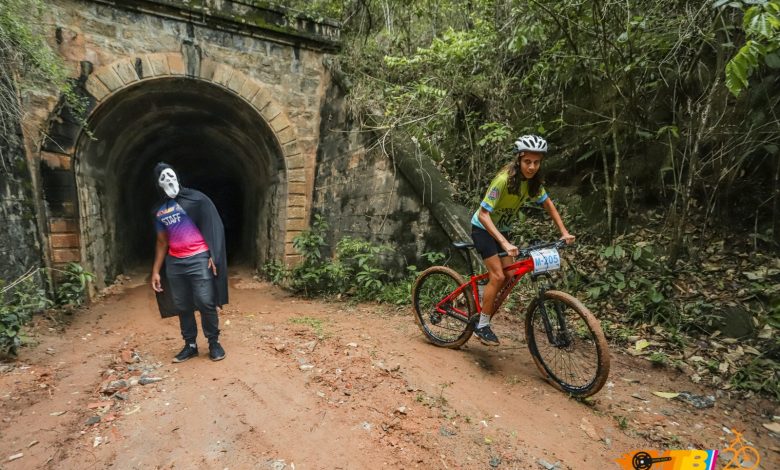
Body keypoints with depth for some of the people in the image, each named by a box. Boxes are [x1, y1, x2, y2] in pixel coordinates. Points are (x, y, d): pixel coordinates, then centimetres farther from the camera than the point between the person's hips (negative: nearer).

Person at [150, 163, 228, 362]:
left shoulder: (195, 199, 0)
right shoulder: (160, 211, 14)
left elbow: (213, 227, -4)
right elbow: (162, 242, 19)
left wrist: (214, 256, -13)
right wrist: (156, 271, 13)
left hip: (199, 259, -5)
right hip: (174, 263, 5)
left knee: (205, 303, -8)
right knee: (182, 306, 8)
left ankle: (214, 342, 8)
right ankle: (190, 345, 21)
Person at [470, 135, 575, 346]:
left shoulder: (533, 181, -7)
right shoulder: (504, 179, -29)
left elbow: (548, 204, 8)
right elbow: (483, 214, -33)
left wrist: (564, 232, -2)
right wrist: (505, 244, -41)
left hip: (501, 229, 7)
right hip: (483, 228, -7)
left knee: (509, 275, 0)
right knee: (498, 276, -15)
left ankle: (484, 314, 21)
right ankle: (482, 326, -1)